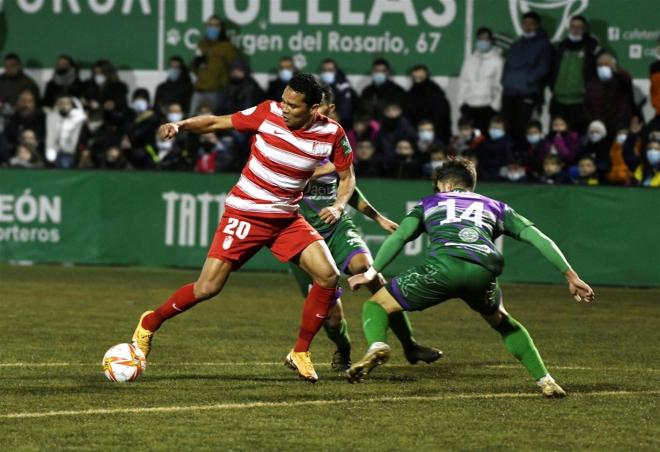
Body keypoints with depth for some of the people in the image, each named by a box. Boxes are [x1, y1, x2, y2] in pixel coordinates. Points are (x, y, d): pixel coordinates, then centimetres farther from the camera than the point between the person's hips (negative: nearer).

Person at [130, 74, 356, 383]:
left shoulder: (331, 134, -8)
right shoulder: (267, 113, -13)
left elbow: (347, 176, 8)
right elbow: (216, 123, -4)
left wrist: (338, 206, -11)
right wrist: (179, 125, -20)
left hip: (287, 218, 3)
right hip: (245, 214, -3)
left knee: (328, 276, -16)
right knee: (207, 288, -10)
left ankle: (300, 354, 0)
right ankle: (150, 323, 17)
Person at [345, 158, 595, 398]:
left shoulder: (429, 203, 33)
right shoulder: (495, 207, 36)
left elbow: (399, 236, 17)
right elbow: (539, 239, 26)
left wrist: (371, 273, 19)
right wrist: (571, 277, 28)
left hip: (442, 265, -2)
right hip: (484, 271, 2)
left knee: (375, 305, 13)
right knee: (503, 323, 34)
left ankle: (377, 345, -21)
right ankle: (544, 380, 19)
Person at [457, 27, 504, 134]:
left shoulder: (497, 61, -1)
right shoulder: (470, 59, 14)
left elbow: (499, 85, -3)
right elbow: (463, 81, 17)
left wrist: (495, 105, -8)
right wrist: (461, 101, 9)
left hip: (486, 106, -4)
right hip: (469, 105, 4)